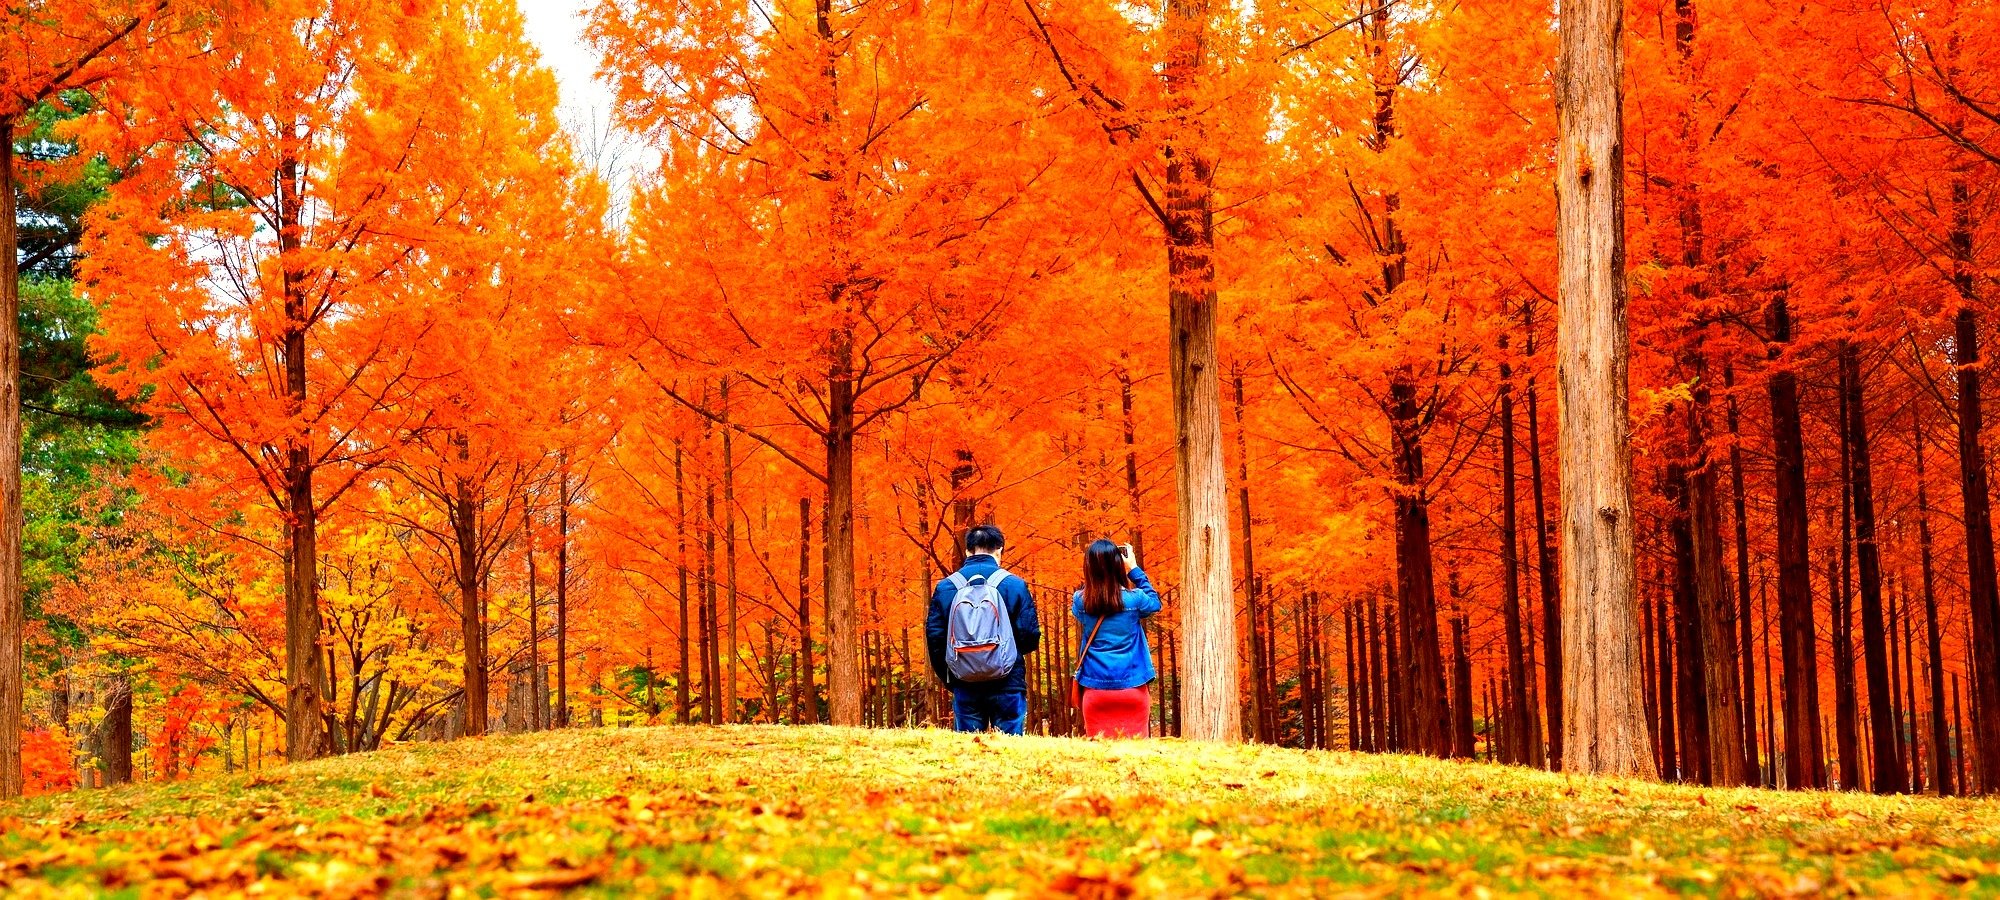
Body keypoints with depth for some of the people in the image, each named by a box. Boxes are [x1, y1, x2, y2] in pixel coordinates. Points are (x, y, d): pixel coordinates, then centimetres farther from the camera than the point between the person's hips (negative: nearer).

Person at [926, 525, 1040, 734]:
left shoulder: (946, 587, 4)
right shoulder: (1014, 585, -3)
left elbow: (934, 636, 4)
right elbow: (1030, 637, -3)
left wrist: (948, 680, 16)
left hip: (964, 685, 2)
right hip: (1006, 684, -2)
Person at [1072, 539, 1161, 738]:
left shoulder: (1080, 602, -4)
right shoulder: (1134, 599, -8)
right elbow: (1155, 603, 14)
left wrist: (1097, 564, 12)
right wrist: (1134, 570, 14)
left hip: (1095, 690, 1)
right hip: (1132, 688, -1)